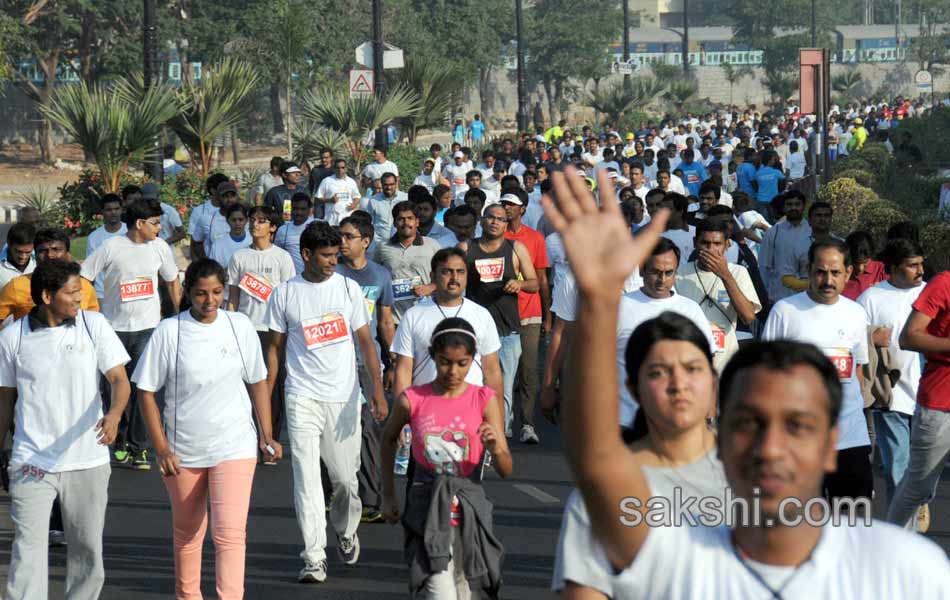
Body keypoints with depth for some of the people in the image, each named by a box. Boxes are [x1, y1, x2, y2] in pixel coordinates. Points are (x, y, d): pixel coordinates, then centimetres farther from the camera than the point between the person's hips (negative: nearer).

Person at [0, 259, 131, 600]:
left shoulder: (94, 326, 0)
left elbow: (119, 379, -5)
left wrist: (114, 414, -25)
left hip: (87, 460, 2)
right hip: (32, 463, -2)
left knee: (87, 549, 10)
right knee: (28, 548, -11)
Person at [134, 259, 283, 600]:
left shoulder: (240, 326, 0)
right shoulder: (168, 332, -7)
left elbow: (258, 383, 10)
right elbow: (146, 392, -4)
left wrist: (266, 436, 4)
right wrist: (161, 449, -9)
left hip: (234, 446, 0)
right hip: (182, 450, 0)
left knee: (230, 532, -14)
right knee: (187, 532, 16)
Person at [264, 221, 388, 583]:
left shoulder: (348, 288, 4)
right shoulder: (284, 294, 2)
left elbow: (365, 341, 6)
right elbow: (275, 348, 8)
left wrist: (377, 389, -4)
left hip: (343, 398, 1)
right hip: (302, 399, -1)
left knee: (345, 478, 7)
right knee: (306, 477, -10)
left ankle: (345, 532, 37)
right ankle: (314, 559, -10)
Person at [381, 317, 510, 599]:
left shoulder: (484, 399, -4)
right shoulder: (412, 400, -5)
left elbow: (505, 470, -5)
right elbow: (389, 439, 17)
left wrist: (495, 448, -27)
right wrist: (388, 495, 19)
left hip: (469, 506, 2)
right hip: (427, 508, -2)